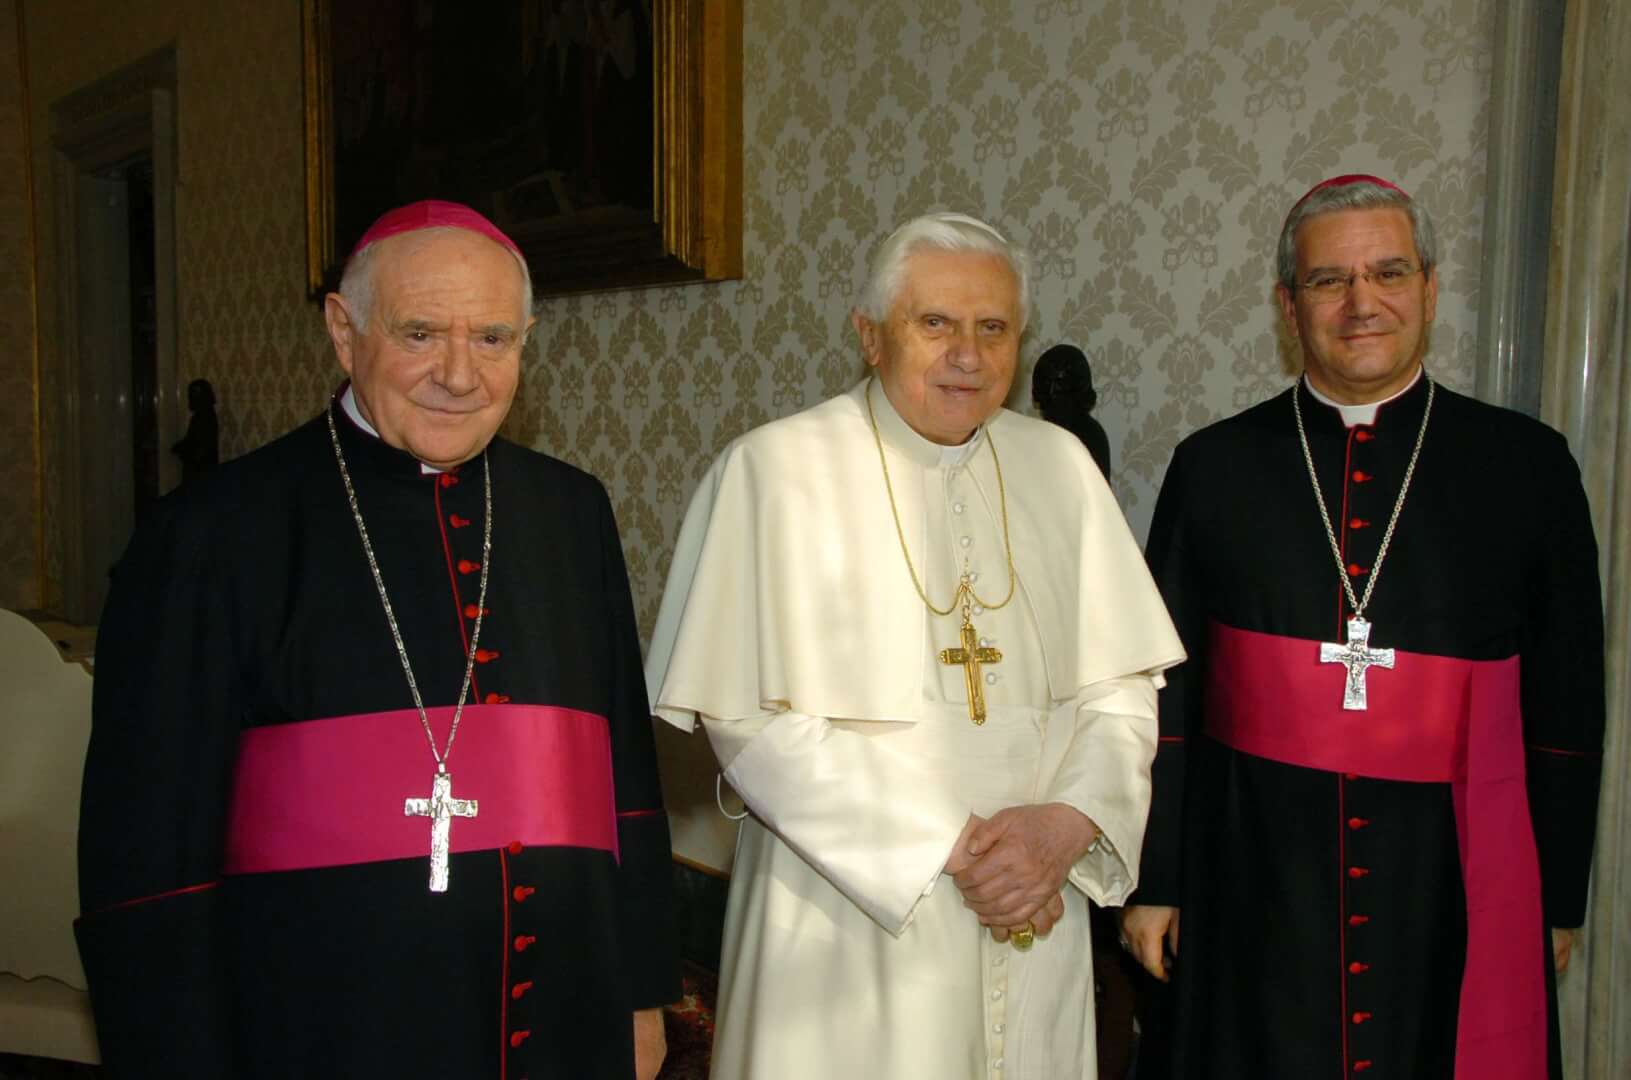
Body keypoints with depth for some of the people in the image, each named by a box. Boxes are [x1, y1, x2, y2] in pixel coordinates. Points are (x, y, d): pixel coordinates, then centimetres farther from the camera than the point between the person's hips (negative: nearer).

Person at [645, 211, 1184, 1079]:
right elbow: (746, 718, -13)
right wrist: (944, 846, -14)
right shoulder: (772, 471, -10)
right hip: (847, 931, -3)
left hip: (1035, 921, 4)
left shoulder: (1059, 465, 3)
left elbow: (1121, 683, 4)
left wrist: (1070, 821, -14)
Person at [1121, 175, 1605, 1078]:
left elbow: (1567, 698, 6)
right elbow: (1166, 689, 3)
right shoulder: (1214, 466, 2)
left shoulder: (1528, 465, 2)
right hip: (1255, 889, 0)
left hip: (1453, 892, 0)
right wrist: (1153, 879, 3)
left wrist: (1559, 897, 7)